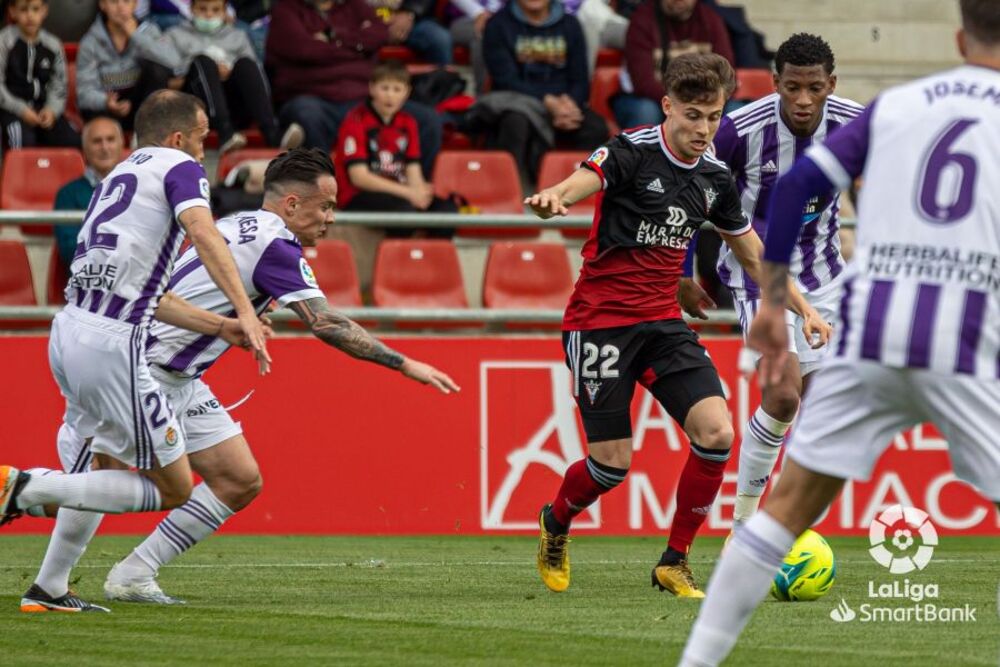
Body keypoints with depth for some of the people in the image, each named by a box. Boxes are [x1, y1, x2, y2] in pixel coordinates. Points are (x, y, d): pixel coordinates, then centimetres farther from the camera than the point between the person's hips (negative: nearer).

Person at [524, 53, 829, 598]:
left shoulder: (715, 178, 5)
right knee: (612, 462, -5)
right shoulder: (633, 152, -13)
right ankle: (555, 523, 29)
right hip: (599, 322, -5)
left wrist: (804, 309, 16)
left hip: (663, 323, 5)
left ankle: (674, 562, 2)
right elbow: (577, 185, -33)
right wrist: (551, 200, -57)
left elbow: (753, 255, 21)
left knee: (717, 433, -15)